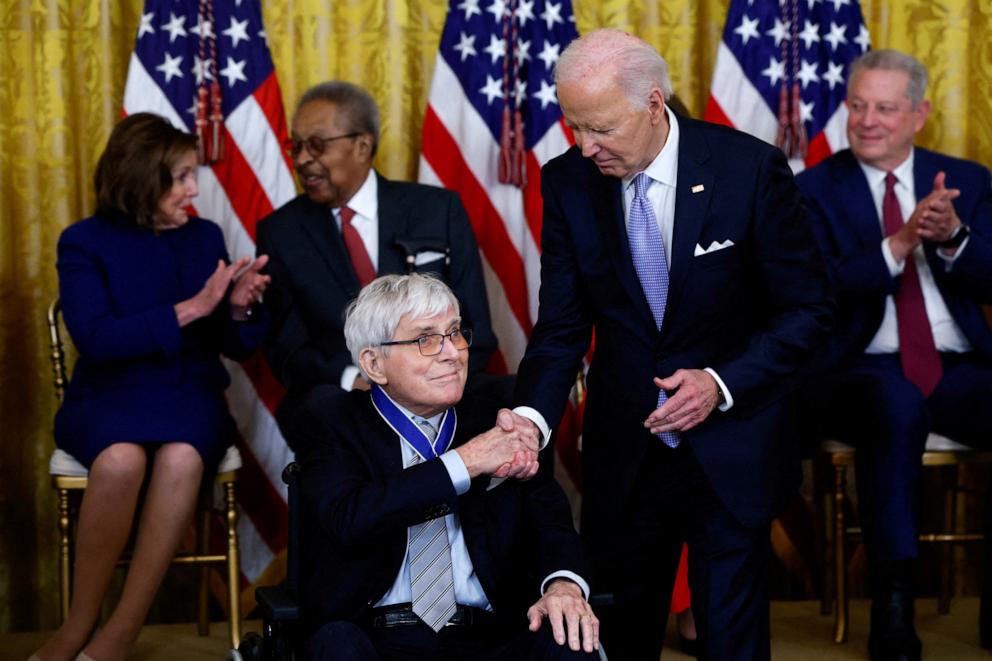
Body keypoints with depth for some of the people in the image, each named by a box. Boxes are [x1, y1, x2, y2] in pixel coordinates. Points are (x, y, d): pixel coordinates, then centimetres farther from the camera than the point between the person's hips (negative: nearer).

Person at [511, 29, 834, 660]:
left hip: (730, 457, -2)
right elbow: (563, 325, -4)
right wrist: (533, 416, -21)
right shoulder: (568, 182, -5)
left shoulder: (752, 169, -13)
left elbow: (809, 310, -7)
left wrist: (723, 383, -19)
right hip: (622, 458, 3)